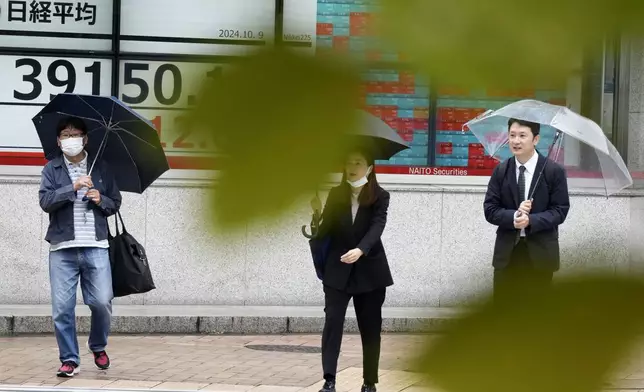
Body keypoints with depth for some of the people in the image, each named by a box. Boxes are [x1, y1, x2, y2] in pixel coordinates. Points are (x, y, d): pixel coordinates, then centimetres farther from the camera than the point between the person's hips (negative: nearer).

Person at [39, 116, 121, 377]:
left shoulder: (101, 169, 11)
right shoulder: (52, 169, 6)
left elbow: (115, 203, 16)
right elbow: (45, 201, -7)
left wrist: (101, 200, -5)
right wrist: (72, 188, -18)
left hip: (95, 247, 1)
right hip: (62, 249, -1)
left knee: (102, 302, -3)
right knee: (62, 308, -3)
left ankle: (98, 347, 23)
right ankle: (69, 359, 7)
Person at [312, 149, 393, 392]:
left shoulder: (380, 197, -4)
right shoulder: (336, 195, 4)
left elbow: (377, 227, -20)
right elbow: (324, 231, 5)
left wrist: (360, 250, -34)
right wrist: (317, 215, -13)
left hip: (369, 270, -1)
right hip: (338, 269, 1)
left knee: (370, 327, 4)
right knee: (332, 321, -11)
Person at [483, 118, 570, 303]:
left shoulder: (554, 171, -5)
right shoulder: (500, 171, 2)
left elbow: (560, 210, -7)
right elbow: (490, 209, 0)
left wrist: (531, 220, -23)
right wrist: (513, 217, -20)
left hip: (540, 252, -2)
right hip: (507, 251, 2)